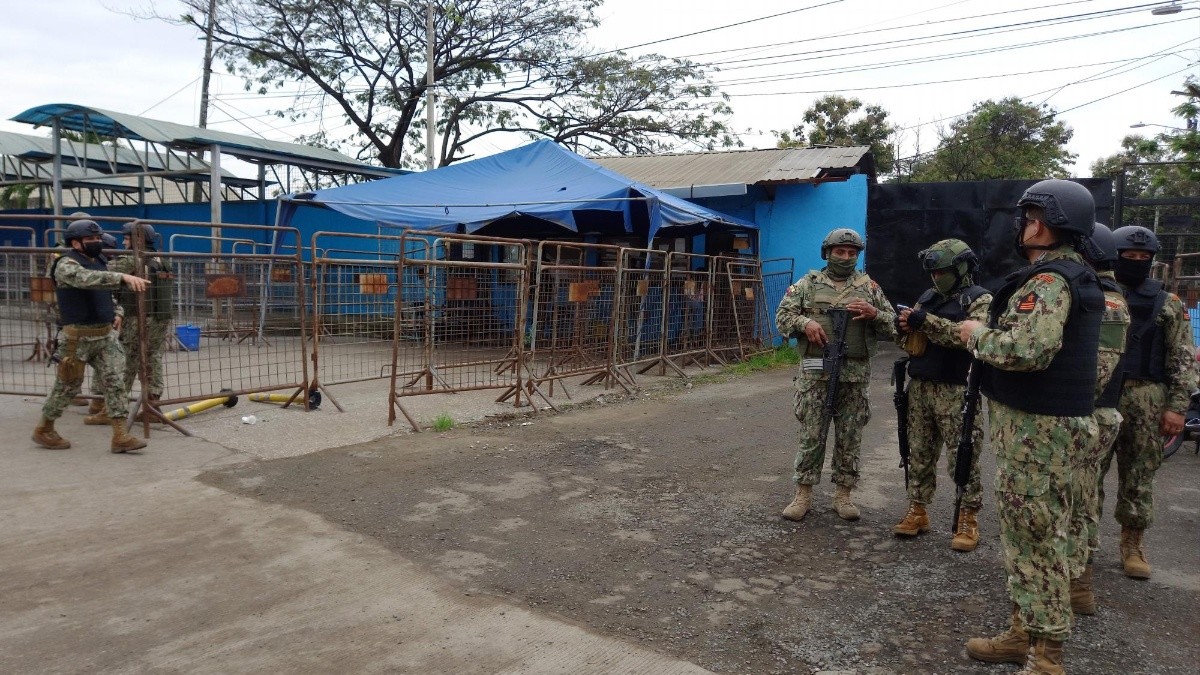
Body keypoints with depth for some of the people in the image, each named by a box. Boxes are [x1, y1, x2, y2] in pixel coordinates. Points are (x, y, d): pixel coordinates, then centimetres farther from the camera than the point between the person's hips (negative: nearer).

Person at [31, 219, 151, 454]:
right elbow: (88, 279, -35)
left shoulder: (98, 262, 13)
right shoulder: (66, 265, -12)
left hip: (106, 334, 7)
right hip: (79, 336, -7)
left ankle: (121, 436, -7)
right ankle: (43, 430, 27)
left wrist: (114, 312, 14)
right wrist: (124, 277, -47)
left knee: (115, 381, -4)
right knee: (68, 386, 6)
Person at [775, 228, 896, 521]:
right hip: (816, 372, -1)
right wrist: (804, 322, -15)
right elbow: (783, 314, 4)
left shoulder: (869, 287, 9)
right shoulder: (808, 283, 6)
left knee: (850, 437, 7)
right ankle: (803, 494, 13)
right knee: (811, 435, 3)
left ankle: (843, 494, 19)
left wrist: (873, 313, -11)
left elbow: (893, 325, 9)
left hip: (855, 374, 2)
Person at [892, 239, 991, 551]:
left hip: (956, 392, -6)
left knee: (963, 458, 0)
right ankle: (917, 511, 18)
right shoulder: (928, 297, 15)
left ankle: (968, 520, 8)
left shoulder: (980, 299, -2)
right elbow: (911, 342, 19)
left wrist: (926, 321, -22)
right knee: (919, 453, 9)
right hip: (919, 388, 6)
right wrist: (905, 326, -5)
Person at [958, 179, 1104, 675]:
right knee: (1024, 529, 17)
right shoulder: (1073, 275, 15)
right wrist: (989, 332, 10)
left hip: (1035, 425, -11)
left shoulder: (1049, 279, -18)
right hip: (1036, 419, 11)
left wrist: (977, 335, -16)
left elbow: (1028, 349, -32)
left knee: (1035, 535, -3)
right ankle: (1025, 634, 28)